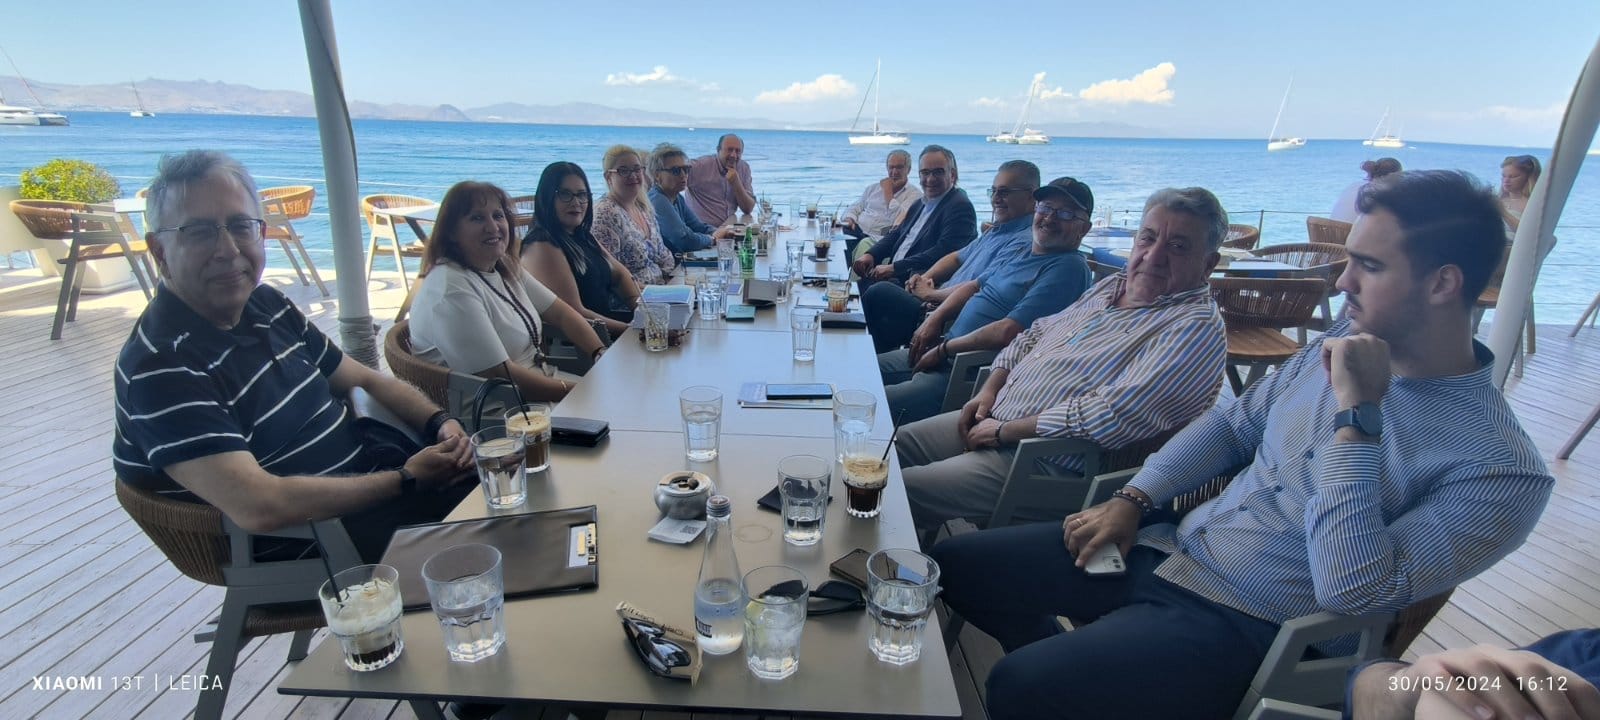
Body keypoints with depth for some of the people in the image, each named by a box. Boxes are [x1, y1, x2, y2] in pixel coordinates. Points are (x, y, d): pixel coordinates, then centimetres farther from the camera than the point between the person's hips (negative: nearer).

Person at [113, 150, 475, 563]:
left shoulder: (266, 304, 6)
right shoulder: (161, 367, -19)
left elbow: (363, 380, 16)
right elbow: (260, 508, -28)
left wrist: (438, 422, -4)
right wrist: (405, 480, -19)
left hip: (370, 489, 8)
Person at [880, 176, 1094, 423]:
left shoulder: (1070, 268, -13)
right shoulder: (1026, 253, 17)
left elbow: (1008, 332, -22)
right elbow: (974, 286, 24)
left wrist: (944, 349, -13)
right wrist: (934, 319, 6)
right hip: (944, 354, 10)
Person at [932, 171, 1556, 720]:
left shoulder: (1501, 470, -15)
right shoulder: (1339, 346, 4)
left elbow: (1352, 592, -25)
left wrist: (1357, 412, -25)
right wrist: (1130, 500, 2)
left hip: (1247, 628, -6)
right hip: (1170, 548, 7)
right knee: (959, 564, 1)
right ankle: (1068, 665, 24)